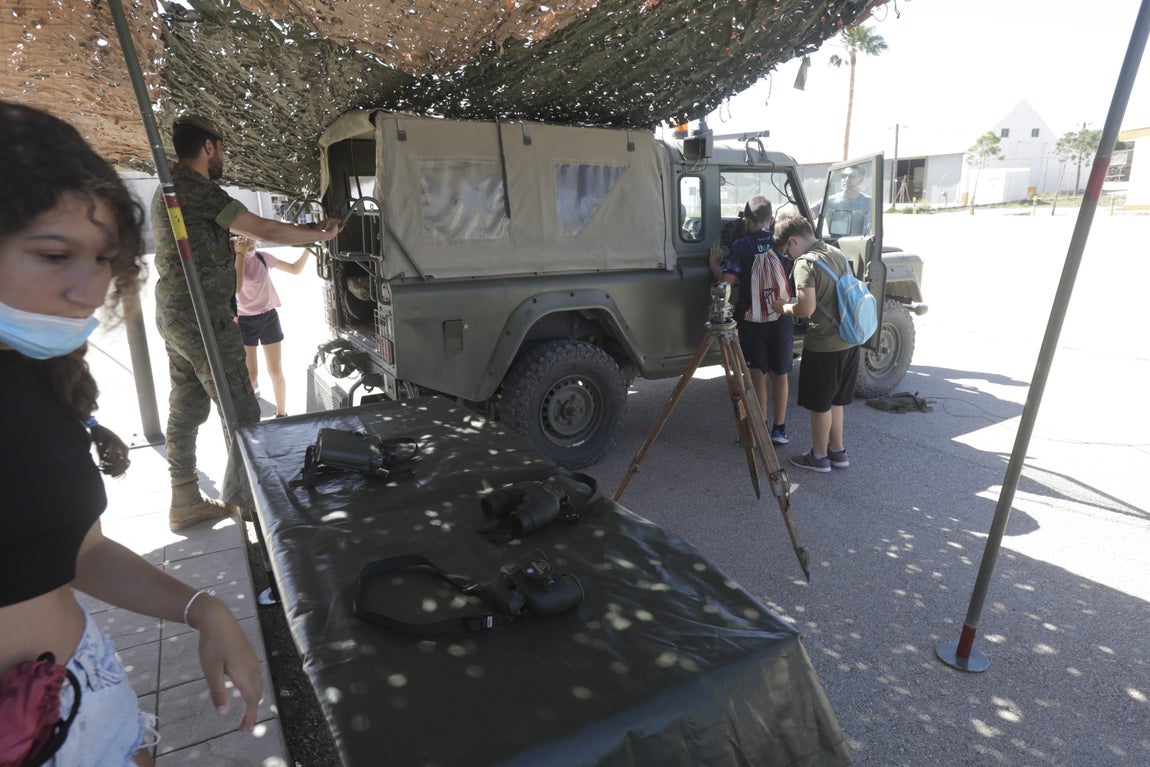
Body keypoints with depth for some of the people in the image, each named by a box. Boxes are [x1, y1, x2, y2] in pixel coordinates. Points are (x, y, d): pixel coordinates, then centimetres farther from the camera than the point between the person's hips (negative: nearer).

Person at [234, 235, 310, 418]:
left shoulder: (263, 257, 1)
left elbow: (295, 269, 5)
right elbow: (236, 287, -26)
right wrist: (240, 254, -20)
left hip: (269, 317, 3)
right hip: (245, 322, -2)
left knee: (276, 371, 5)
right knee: (250, 374, 0)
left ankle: (281, 414, 19)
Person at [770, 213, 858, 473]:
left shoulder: (805, 263, -17)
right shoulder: (838, 254, 9)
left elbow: (807, 308, -26)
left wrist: (783, 307, -7)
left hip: (824, 346, -8)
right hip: (848, 341, 8)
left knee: (819, 404, 8)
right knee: (834, 400, 21)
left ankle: (819, 456, 22)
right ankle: (837, 451, 31)